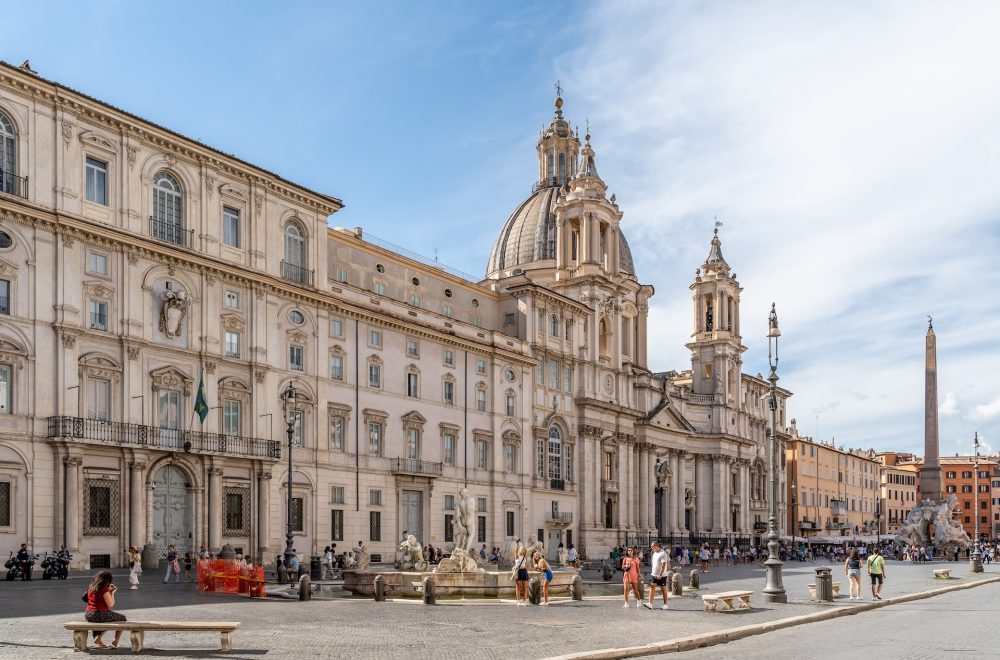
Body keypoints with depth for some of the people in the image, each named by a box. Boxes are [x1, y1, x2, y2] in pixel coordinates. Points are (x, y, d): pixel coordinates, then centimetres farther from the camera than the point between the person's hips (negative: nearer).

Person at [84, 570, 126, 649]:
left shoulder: (91, 588, 7)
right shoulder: (104, 590, -17)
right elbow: (110, 605, -14)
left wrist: (109, 590, 17)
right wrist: (112, 593, -1)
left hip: (89, 616, 8)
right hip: (100, 615, -8)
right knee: (122, 618, 14)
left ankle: (97, 639, 29)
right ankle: (115, 642, 16)